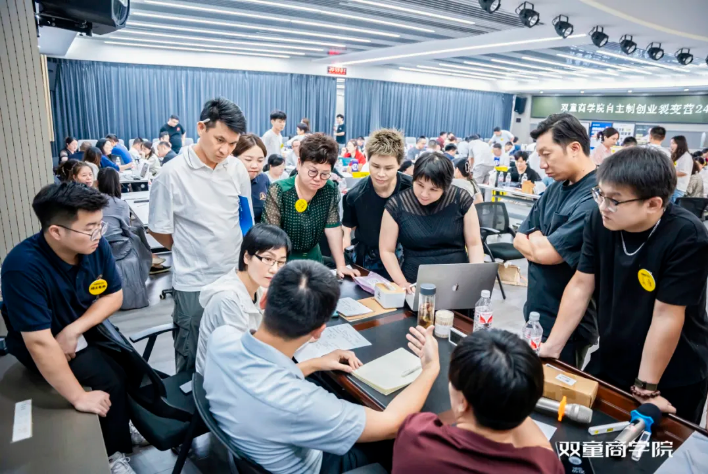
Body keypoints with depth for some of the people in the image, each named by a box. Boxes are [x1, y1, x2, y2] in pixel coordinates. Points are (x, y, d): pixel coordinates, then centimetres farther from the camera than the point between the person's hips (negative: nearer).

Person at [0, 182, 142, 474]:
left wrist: (74, 330, -22)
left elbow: (114, 295, -6)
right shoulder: (23, 267, -33)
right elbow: (40, 342, -33)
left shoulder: (95, 246, -19)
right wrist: (79, 398, -29)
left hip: (86, 327, 5)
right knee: (111, 379, -18)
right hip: (38, 342, -4)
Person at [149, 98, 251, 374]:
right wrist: (191, 253, 5)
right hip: (194, 282, -3)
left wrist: (242, 259, 9)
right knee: (192, 359, 12)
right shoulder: (172, 174, -13)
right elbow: (159, 230, -4)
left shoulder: (238, 170, -1)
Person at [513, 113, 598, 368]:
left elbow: (546, 252, -25)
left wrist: (535, 240, -4)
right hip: (536, 313, 8)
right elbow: (519, 238, 7)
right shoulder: (555, 188, 6)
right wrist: (539, 241, -11)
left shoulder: (596, 197, -24)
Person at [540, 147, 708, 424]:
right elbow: (581, 286, -8)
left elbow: (666, 315, -24)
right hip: (609, 362, 4)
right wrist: (552, 346, -9)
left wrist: (645, 389, -18)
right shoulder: (600, 221, -14)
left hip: (673, 380, -3)